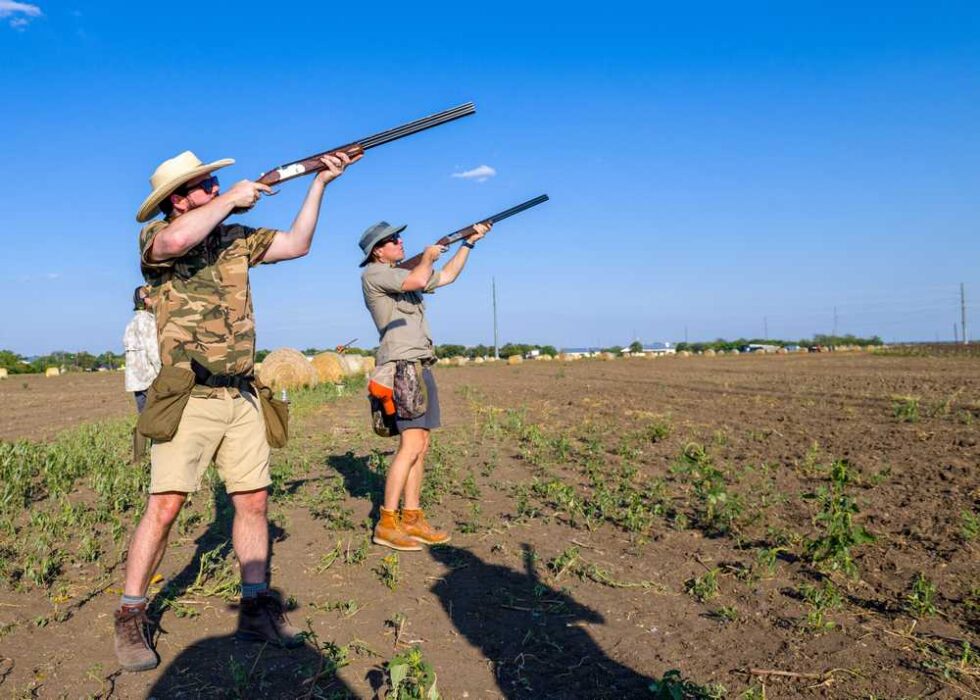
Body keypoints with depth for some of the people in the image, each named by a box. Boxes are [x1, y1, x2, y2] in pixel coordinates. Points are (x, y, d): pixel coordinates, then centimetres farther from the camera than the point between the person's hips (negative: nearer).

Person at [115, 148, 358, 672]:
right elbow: (177, 241, -29)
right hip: (188, 398, -5)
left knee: (253, 501, 6)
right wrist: (231, 198, -16)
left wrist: (319, 182, 10)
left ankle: (256, 608, 17)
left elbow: (297, 244, 16)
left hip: (241, 397, 6)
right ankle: (130, 618, 9)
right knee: (165, 507, -7)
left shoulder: (236, 237, 13)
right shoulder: (156, 236, -4)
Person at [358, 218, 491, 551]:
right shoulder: (373, 273, -5)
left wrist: (469, 241, 24)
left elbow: (447, 276, 28)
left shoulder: (403, 274, 20)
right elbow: (419, 280, -20)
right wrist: (429, 256, 0)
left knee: (421, 446, 7)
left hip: (421, 367, 9)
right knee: (411, 445, -15)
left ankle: (411, 520, 11)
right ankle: (387, 524, -9)